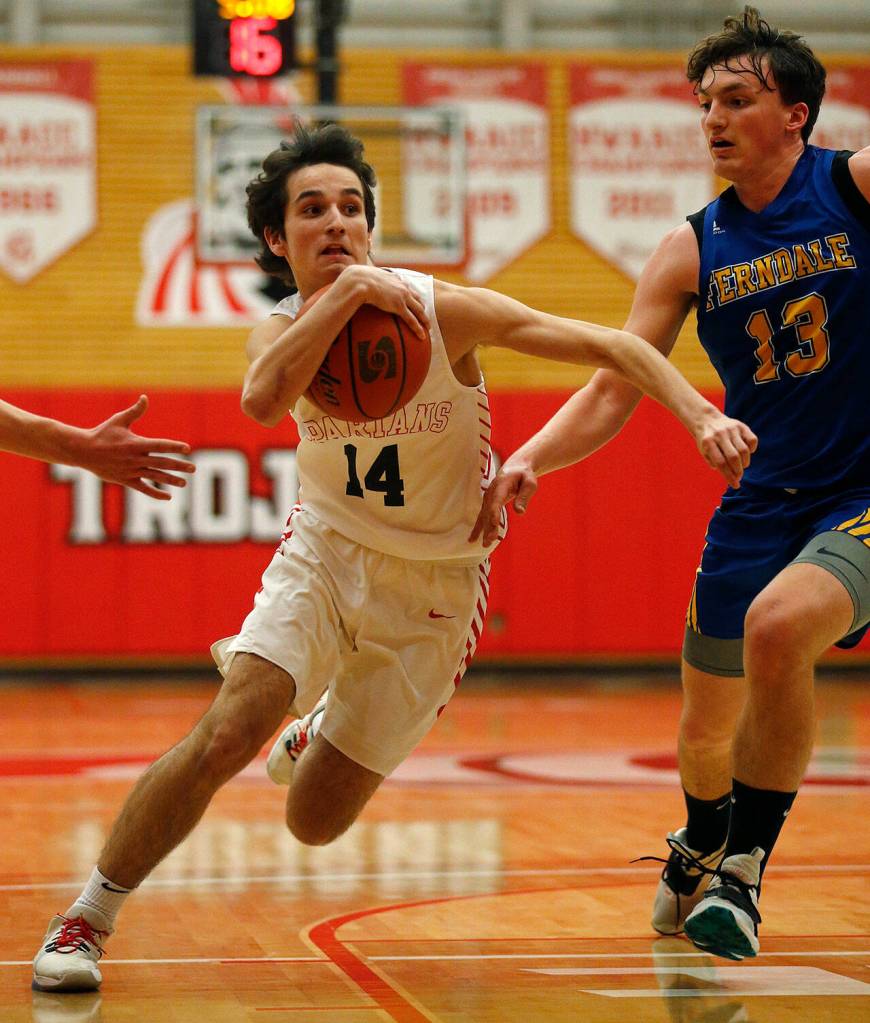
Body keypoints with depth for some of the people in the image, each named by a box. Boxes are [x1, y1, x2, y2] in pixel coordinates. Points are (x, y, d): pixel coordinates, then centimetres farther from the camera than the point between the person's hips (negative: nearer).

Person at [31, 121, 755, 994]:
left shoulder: (441, 310, -18)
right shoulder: (282, 330, -10)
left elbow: (612, 346, -18)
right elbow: (262, 400, -36)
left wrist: (701, 416, -31)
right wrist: (345, 293, -40)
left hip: (430, 591, -1)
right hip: (325, 554, 1)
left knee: (314, 822, 3)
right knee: (224, 735, -24)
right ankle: (84, 922, -7)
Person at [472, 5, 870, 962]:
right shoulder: (691, 251, 1)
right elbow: (614, 388, 0)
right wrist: (529, 459, -15)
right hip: (759, 504, 5)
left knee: (777, 625, -33)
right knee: (706, 733, 14)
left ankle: (745, 866, -14)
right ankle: (699, 851, 50)